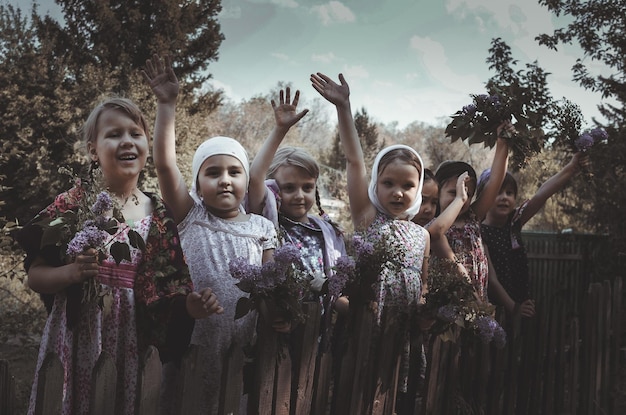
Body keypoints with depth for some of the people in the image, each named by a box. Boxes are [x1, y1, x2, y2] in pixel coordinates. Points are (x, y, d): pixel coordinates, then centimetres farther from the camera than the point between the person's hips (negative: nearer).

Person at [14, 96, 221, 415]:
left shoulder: (160, 216, 1)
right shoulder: (72, 204, -3)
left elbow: (167, 287, 4)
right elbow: (34, 275, 0)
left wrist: (191, 303, -16)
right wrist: (70, 273, -19)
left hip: (130, 341, 1)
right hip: (75, 339, -1)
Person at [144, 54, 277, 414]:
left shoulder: (261, 228, 4)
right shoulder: (190, 216, -1)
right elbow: (165, 164, -11)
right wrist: (167, 103, -16)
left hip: (246, 342, 2)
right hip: (196, 340, -1)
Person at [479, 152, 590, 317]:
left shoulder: (513, 222, 2)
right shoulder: (479, 233, -13)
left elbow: (541, 194, -11)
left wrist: (571, 168, -21)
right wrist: (512, 306, -20)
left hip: (522, 303, 5)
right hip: (495, 309, -5)